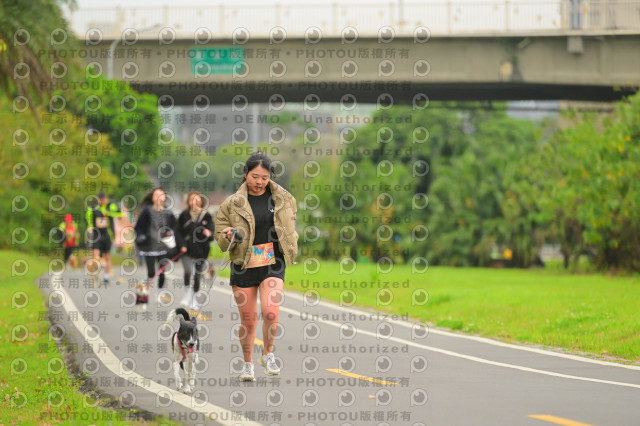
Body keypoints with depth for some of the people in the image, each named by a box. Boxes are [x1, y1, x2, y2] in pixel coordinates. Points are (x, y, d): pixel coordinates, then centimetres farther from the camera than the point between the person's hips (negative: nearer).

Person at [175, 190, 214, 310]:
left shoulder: (206, 216, 5)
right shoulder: (184, 216, 4)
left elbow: (211, 230, -1)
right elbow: (178, 231, 4)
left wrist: (209, 233, -26)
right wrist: (182, 245, -10)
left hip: (201, 250, 1)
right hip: (187, 250, -1)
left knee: (198, 275, 7)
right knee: (189, 271, -23)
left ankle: (193, 299, 22)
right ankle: (187, 295, -9)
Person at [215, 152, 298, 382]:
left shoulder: (283, 199, 4)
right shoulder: (232, 204, -2)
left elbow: (290, 225, 22)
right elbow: (220, 238, 3)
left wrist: (292, 248, 10)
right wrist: (228, 235, -19)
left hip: (273, 264, 0)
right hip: (243, 266, 0)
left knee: (270, 313, -17)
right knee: (248, 320, 5)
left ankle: (268, 354, 9)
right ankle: (248, 364, 24)